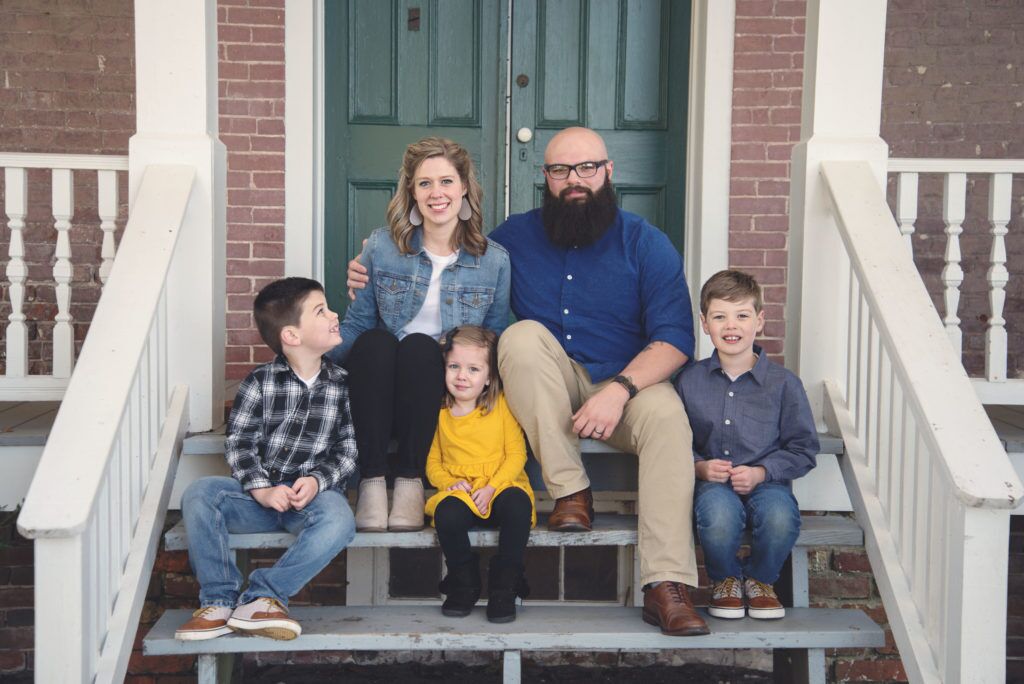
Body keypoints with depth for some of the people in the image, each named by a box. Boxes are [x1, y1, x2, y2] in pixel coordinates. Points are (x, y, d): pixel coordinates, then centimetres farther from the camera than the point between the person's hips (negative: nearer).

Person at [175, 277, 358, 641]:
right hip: (258, 491, 0)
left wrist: (317, 480, -15)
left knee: (339, 520, -34)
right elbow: (238, 443, -3)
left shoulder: (341, 385, 4)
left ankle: (260, 597, -24)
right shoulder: (260, 382, 1)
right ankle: (219, 601, -18)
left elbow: (348, 450, 3)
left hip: (313, 492, 0)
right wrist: (262, 490, -18)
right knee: (198, 494, -25)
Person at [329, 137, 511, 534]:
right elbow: (356, 323, 2)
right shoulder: (381, 246, 3)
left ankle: (410, 481, -24)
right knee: (375, 341, -30)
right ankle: (371, 482, -28)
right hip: (375, 391, 1)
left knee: (419, 345, -31)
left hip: (445, 393, 0)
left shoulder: (494, 261, 3)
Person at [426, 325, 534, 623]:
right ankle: (464, 581, -7)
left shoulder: (502, 406, 4)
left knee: (517, 503, -35)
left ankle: (504, 584, -18)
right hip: (459, 493, 1)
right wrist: (451, 483, -8)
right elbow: (432, 464, 14)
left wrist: (491, 488, -14)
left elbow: (516, 454, -1)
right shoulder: (439, 414, 11)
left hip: (499, 489, -1)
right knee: (447, 513, -33)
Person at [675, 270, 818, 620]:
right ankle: (725, 580, 0)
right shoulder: (689, 380, 5)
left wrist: (760, 472, -11)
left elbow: (802, 449, 4)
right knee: (719, 514, -36)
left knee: (781, 518, -34)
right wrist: (699, 466, -11)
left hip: (765, 482, 0)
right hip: (710, 482, 0)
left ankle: (759, 578, 3)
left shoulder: (783, 382, 2)